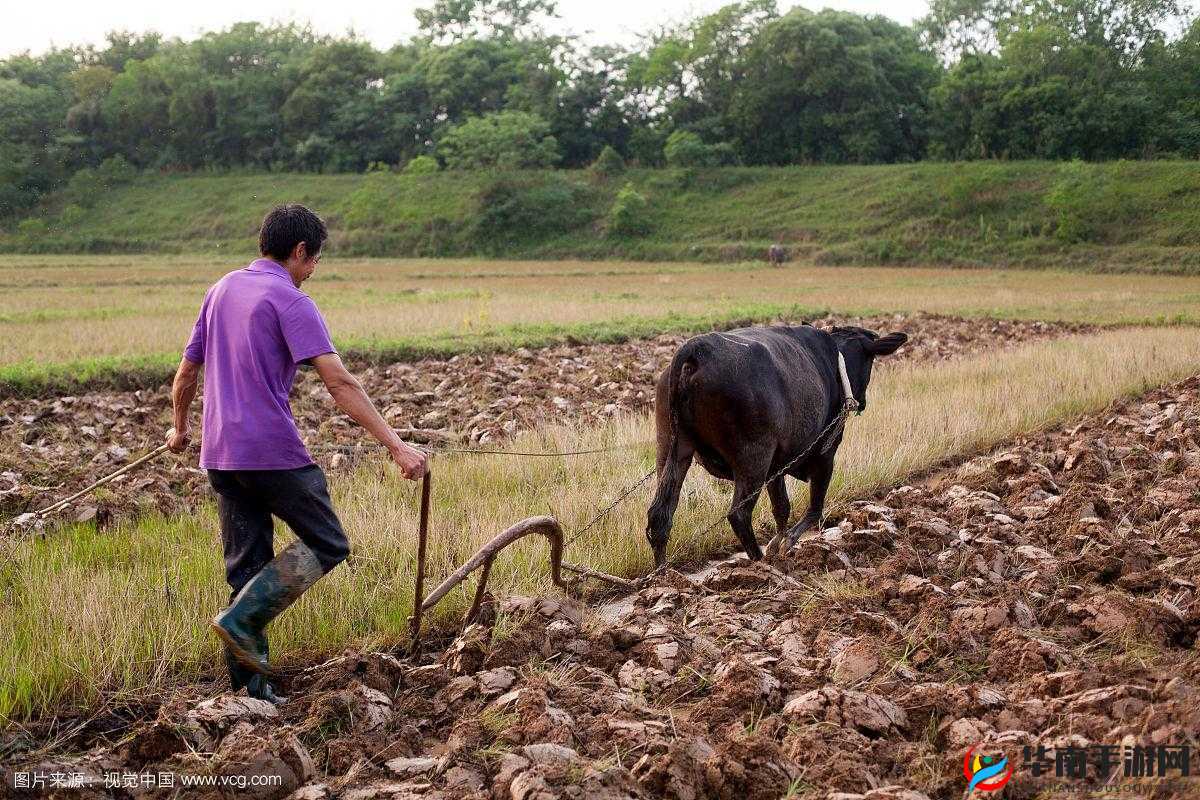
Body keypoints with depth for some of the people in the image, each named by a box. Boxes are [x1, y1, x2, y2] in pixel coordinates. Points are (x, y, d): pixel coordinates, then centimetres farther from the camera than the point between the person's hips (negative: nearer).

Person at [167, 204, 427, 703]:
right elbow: (340, 384, -19)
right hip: (272, 450, -8)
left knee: (246, 564, 12)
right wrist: (395, 446, -21)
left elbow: (186, 370, 22)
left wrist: (180, 428, 38)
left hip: (219, 453, 8)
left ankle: (250, 689, 12)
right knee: (327, 545, 5)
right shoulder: (290, 302, -10)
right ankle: (242, 619, -8)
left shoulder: (221, 291, 14)